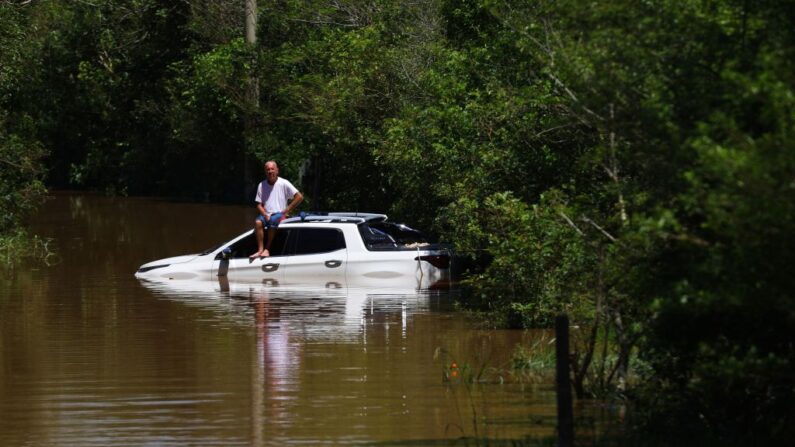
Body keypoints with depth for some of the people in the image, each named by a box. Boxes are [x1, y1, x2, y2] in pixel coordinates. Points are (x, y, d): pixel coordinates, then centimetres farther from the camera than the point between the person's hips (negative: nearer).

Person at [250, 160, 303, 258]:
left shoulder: (283, 183, 0)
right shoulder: (262, 185, 10)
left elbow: (299, 197, -5)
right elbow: (259, 204, 10)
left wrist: (286, 211, -8)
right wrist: (265, 215, -10)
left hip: (280, 214, -3)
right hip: (266, 215, 3)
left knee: (273, 220, -37)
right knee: (258, 222, -30)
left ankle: (267, 249, -30)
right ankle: (260, 250, -33)